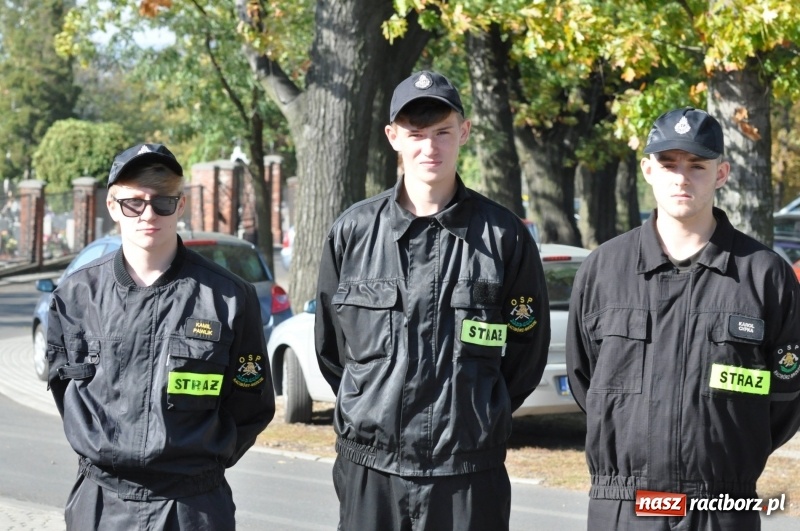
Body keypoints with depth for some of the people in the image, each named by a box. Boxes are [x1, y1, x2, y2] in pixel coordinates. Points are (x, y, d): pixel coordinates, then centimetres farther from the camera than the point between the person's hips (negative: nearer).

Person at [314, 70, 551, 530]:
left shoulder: (503, 235, 0)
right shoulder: (353, 231, 4)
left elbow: (529, 347, 7)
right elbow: (330, 344, 13)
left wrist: (475, 418, 7)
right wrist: (367, 411, 10)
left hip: (468, 474, -1)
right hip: (369, 467, 2)